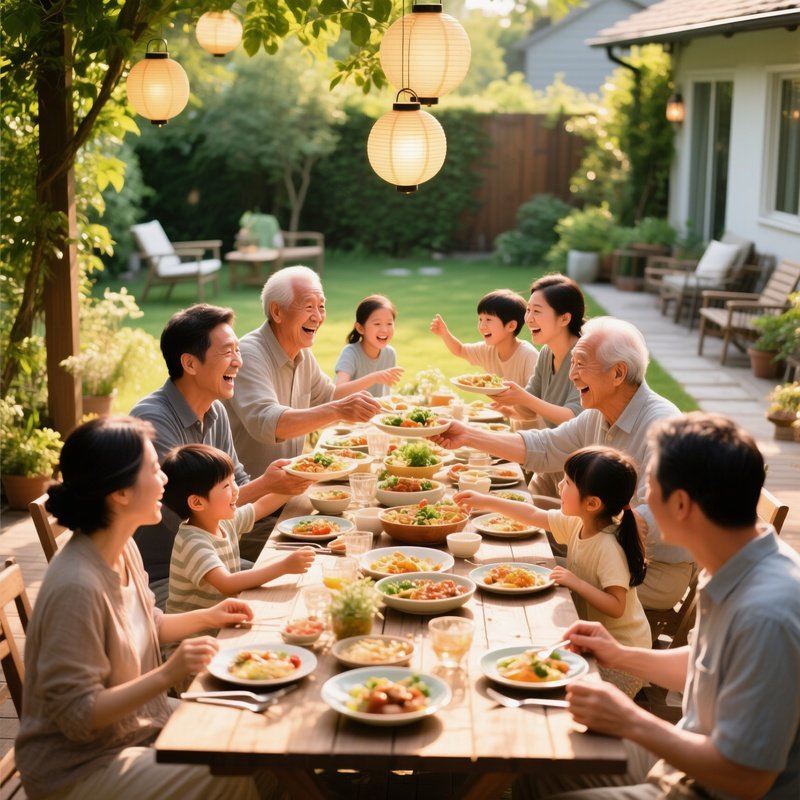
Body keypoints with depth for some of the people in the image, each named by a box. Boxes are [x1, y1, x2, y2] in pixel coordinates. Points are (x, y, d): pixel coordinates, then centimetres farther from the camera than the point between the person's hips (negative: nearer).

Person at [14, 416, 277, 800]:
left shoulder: (124, 549, -1)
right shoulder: (77, 586, -30)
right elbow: (76, 714, -26)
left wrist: (206, 617, 6)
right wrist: (169, 674, -31)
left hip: (140, 725, 9)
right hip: (80, 766, -9)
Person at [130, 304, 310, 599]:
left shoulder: (216, 412, 6)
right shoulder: (153, 420, -21)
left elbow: (239, 489, 10)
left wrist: (287, 483, -9)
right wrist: (265, 485, -22)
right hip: (158, 581, -8)